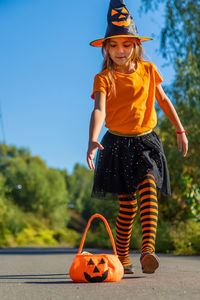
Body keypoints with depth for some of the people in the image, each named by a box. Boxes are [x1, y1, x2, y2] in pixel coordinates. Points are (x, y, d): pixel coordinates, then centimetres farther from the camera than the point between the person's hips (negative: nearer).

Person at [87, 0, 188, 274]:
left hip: (146, 141, 2)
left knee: (148, 189, -21)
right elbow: (99, 110, -22)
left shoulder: (147, 70, 4)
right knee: (127, 203, 0)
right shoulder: (104, 78, -6)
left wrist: (180, 130, 16)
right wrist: (93, 141, -39)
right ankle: (122, 259, 14)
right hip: (118, 143, -2)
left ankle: (148, 250, -29)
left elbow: (163, 100, 15)